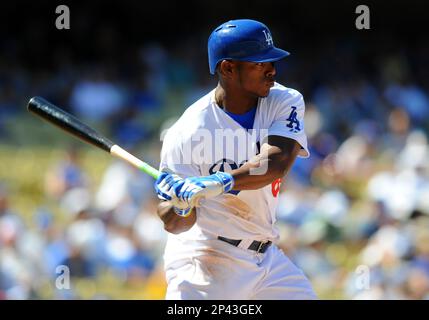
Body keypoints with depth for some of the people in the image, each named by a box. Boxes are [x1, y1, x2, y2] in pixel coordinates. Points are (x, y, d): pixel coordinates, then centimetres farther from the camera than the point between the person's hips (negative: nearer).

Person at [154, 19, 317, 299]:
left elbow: (277, 163, -23)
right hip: (204, 262, -5)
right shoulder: (187, 133, -17)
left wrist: (221, 182, -38)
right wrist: (181, 206, -38)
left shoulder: (286, 103, -5)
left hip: (266, 255, 5)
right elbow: (174, 225, -15)